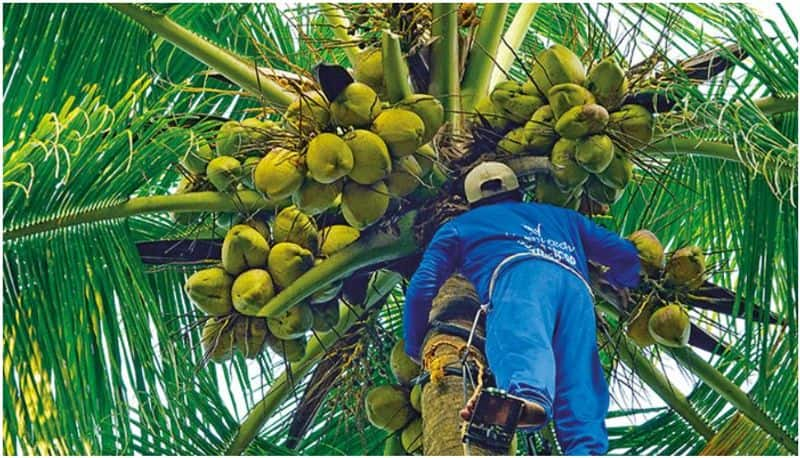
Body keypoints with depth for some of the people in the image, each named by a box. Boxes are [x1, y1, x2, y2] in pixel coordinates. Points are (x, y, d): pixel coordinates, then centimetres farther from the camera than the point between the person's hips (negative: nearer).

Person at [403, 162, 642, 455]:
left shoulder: (458, 226, 35)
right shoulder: (561, 216, 44)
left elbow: (422, 287, 22)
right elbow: (626, 255, 39)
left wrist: (413, 349, 33)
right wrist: (621, 282, 62)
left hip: (521, 275, -3)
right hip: (576, 286, 3)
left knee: (522, 342, -32)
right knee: (579, 388, -11)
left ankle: (528, 396, -67)